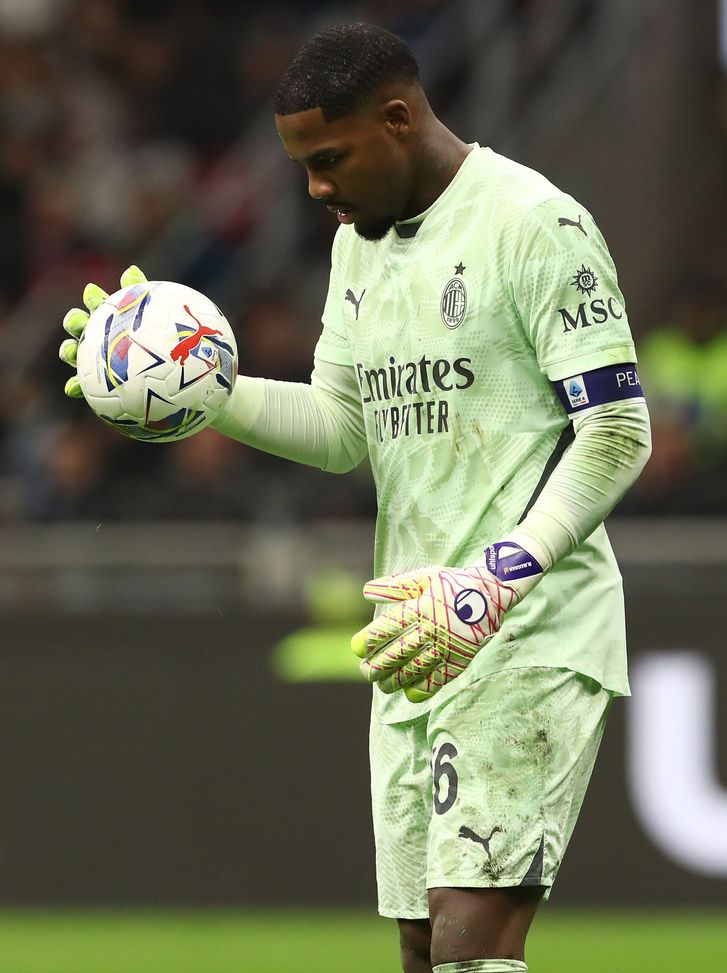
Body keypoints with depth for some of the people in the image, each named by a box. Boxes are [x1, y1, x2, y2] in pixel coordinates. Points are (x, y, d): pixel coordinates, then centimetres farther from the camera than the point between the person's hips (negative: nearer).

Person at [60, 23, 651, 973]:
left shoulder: (538, 225, -10)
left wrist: (490, 588, -22)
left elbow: (618, 433, -13)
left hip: (532, 637, -8)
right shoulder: (360, 238, 16)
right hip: (417, 645, 8)